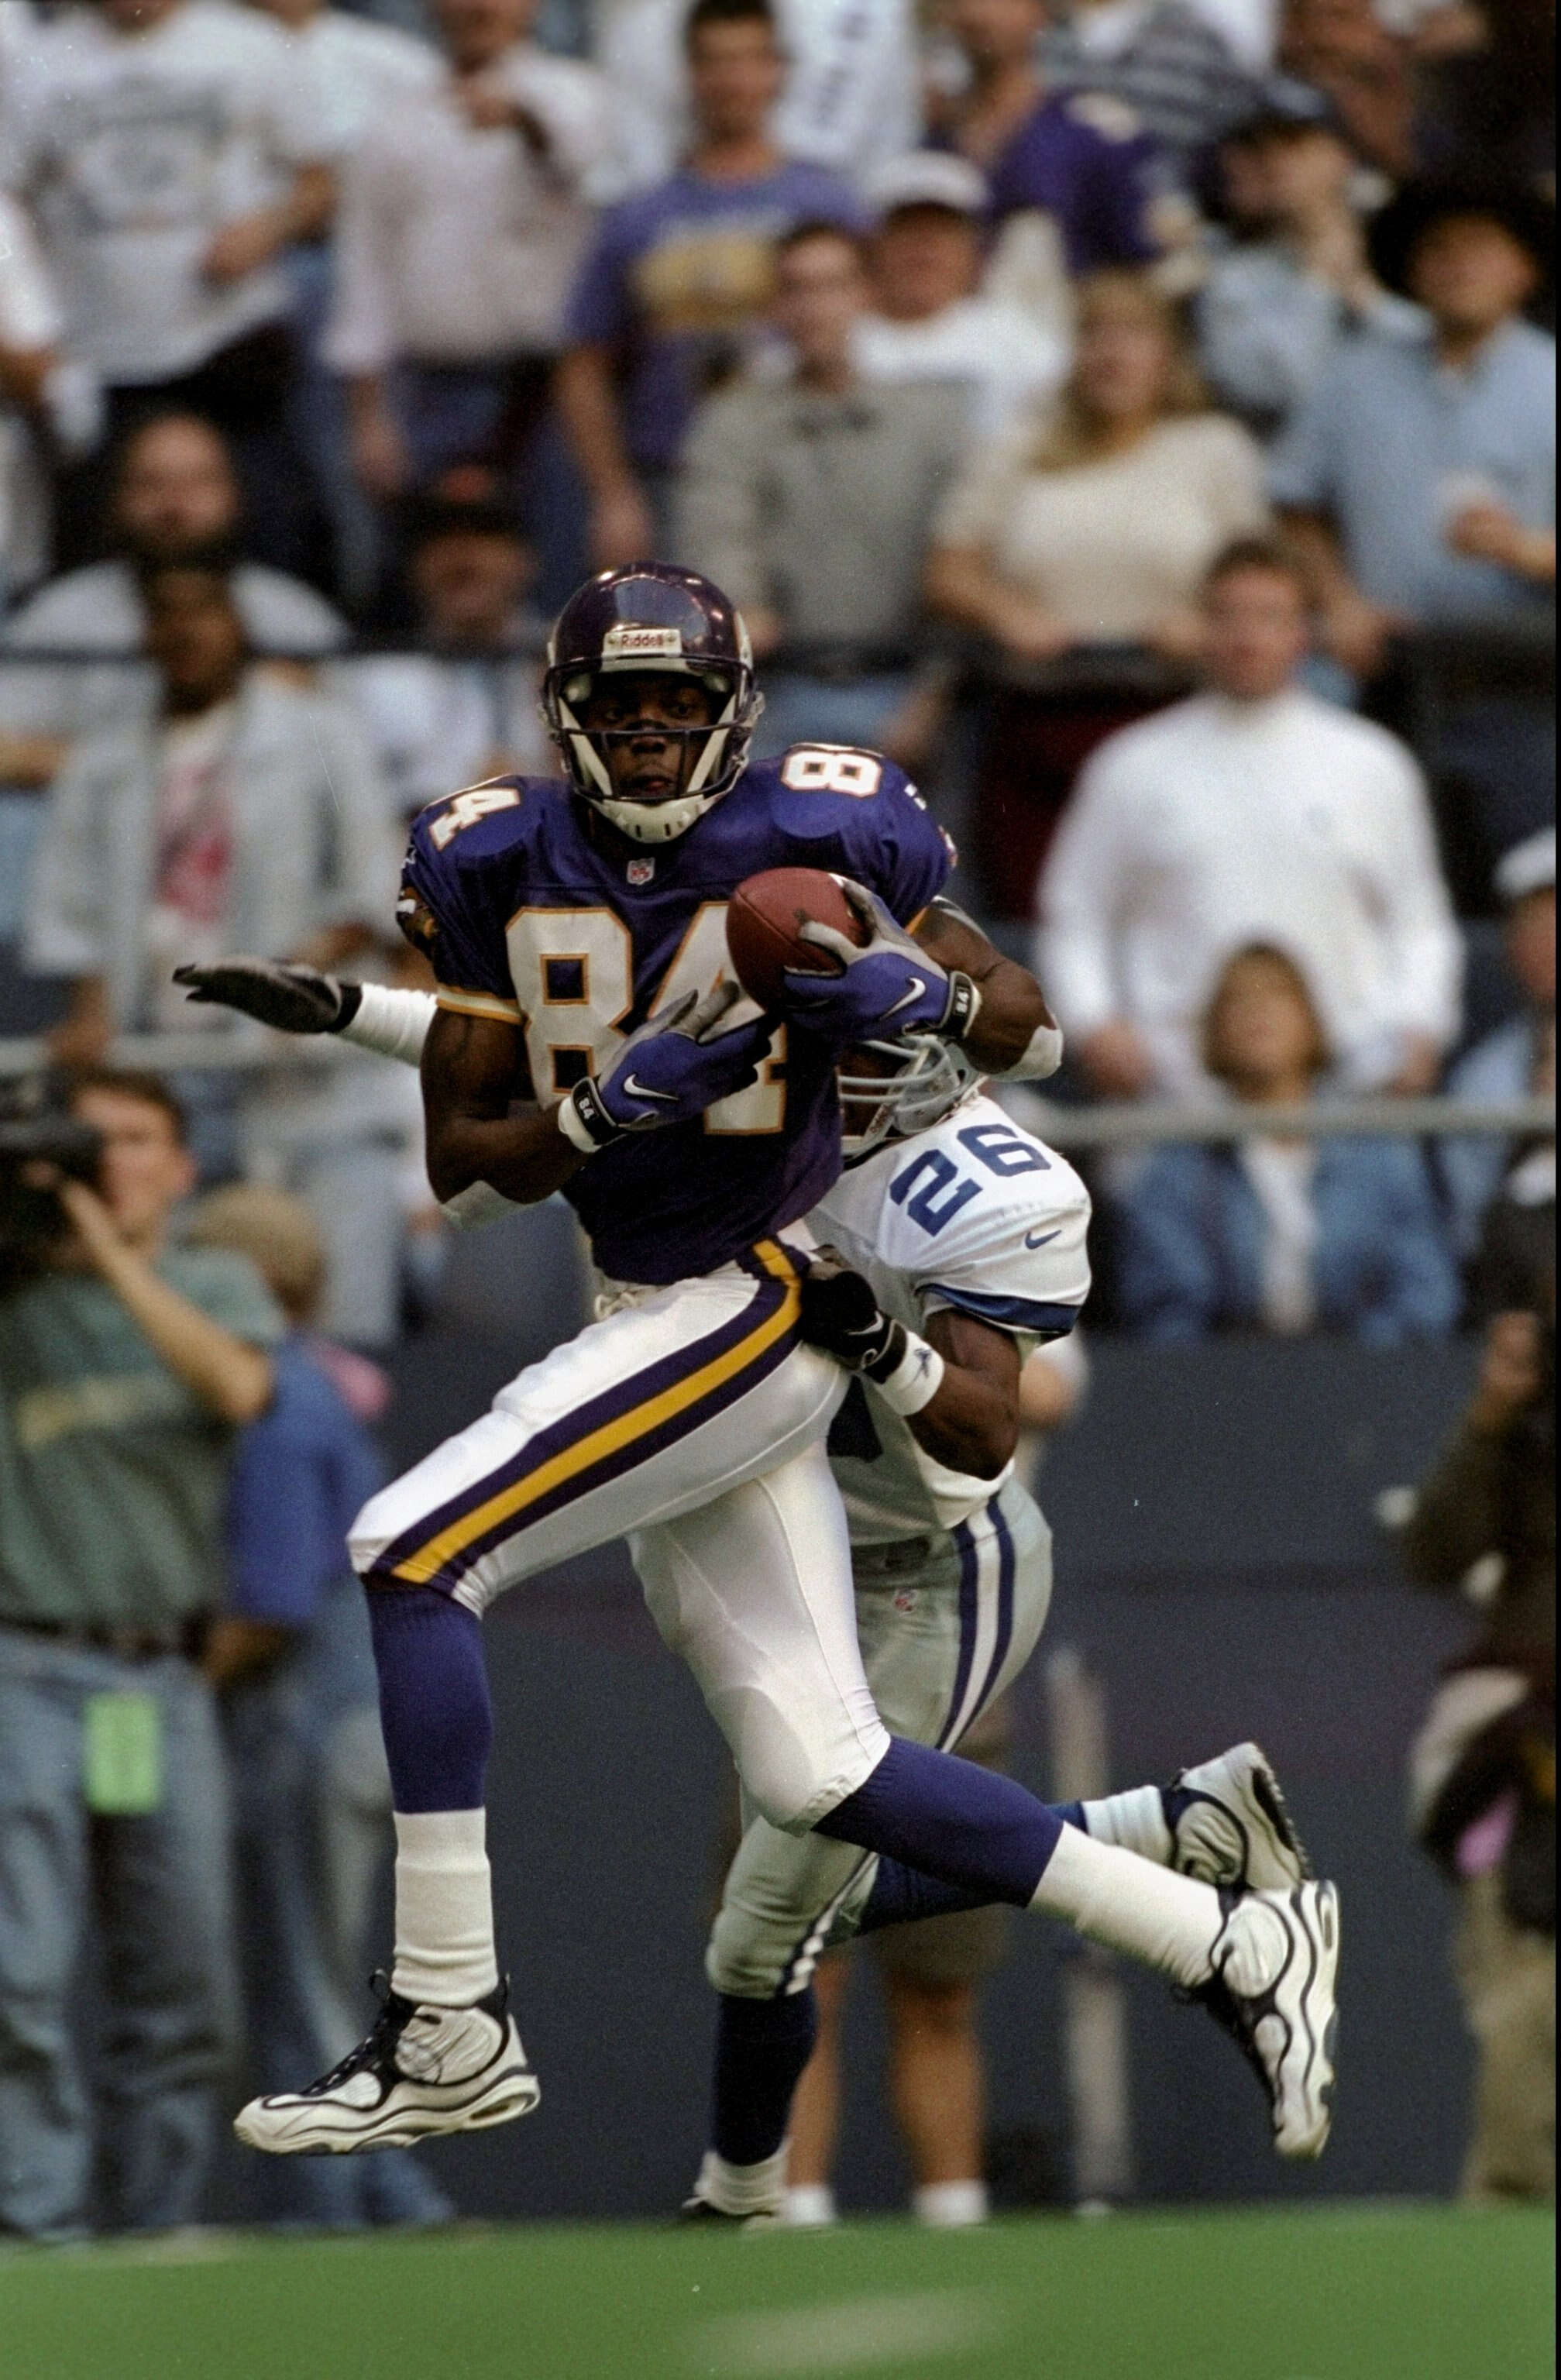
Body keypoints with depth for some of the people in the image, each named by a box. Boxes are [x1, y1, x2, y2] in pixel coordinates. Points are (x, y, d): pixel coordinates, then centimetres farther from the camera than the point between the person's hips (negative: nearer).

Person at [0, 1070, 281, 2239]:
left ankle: (156, 2222, 13)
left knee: (186, 1989, 5)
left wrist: (111, 1257, -11)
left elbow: (236, 1386, -7)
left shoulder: (218, 1287, 13)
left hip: (165, 1679, 3)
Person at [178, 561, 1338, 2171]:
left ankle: (448, 2025, -15)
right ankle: (1232, 1949, 14)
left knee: (411, 1555, -17)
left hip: (764, 1302, -7)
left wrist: (932, 994, -19)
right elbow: (460, 1163, 4)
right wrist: (606, 1110, -15)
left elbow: (1035, 1031, 3)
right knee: (818, 1778, 5)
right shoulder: (505, 870, 4)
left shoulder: (813, 839, -7)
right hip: (653, 1321, 7)